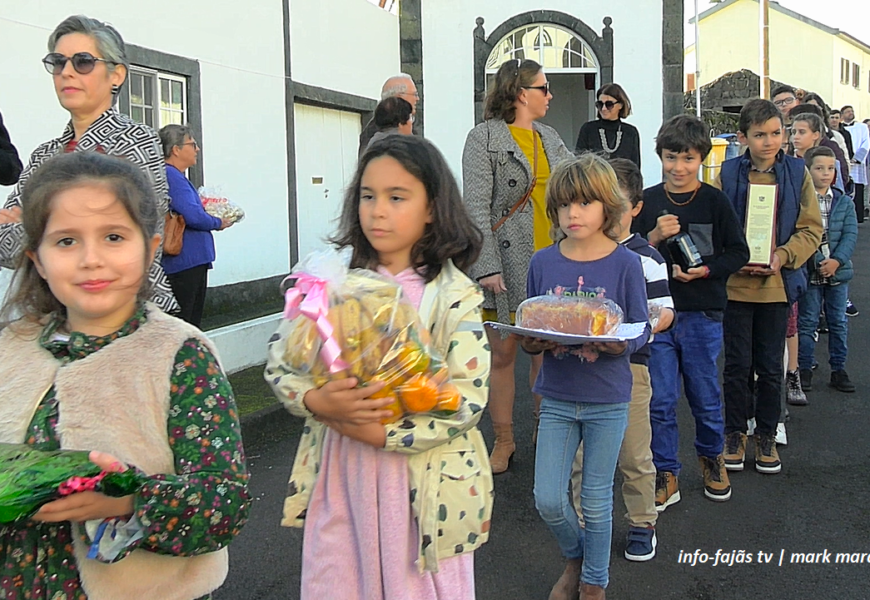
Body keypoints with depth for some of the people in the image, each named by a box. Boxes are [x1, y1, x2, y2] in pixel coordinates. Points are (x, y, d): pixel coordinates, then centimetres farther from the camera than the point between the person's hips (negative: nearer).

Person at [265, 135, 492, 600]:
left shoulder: (454, 296, -9)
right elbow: (280, 361, 0)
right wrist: (318, 400, -20)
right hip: (339, 476, 3)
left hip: (420, 482, -2)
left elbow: (468, 399, -15)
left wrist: (380, 432, -20)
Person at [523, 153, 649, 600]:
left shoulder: (625, 264, -8)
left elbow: (641, 331, -5)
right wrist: (533, 342, -18)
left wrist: (617, 345, -26)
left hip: (607, 400, -2)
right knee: (547, 500, 3)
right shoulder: (543, 262, -1)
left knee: (596, 500, 9)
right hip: (557, 397, 2)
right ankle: (575, 558, 35)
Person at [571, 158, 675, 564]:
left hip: (628, 365, -3)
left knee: (633, 453, 8)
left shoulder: (645, 258, -2)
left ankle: (642, 523, 26)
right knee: (581, 452, 9)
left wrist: (652, 324, -24)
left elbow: (665, 310, -3)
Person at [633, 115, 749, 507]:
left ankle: (711, 456, 36)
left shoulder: (714, 201, -1)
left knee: (705, 394, 11)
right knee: (660, 399, 4)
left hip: (703, 314, -1)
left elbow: (739, 252, 1)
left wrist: (704, 270, -14)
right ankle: (666, 473, 18)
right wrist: (654, 237, -15)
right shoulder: (648, 202, 2)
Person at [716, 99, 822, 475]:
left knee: (771, 365, 10)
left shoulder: (797, 173, 1)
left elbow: (812, 229, 2)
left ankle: (766, 435, 25)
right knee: (737, 363, 6)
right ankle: (735, 433, 22)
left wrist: (783, 256, -14)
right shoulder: (728, 174, -1)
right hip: (735, 283, -1)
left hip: (779, 284, 1)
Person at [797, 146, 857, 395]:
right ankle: (804, 369, 15)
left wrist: (837, 260, -15)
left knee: (838, 322, 11)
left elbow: (850, 234, -1)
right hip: (809, 270, -3)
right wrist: (815, 262, -20)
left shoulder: (844, 202, 5)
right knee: (807, 322, 5)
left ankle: (838, 369, 21)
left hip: (838, 270, 3)